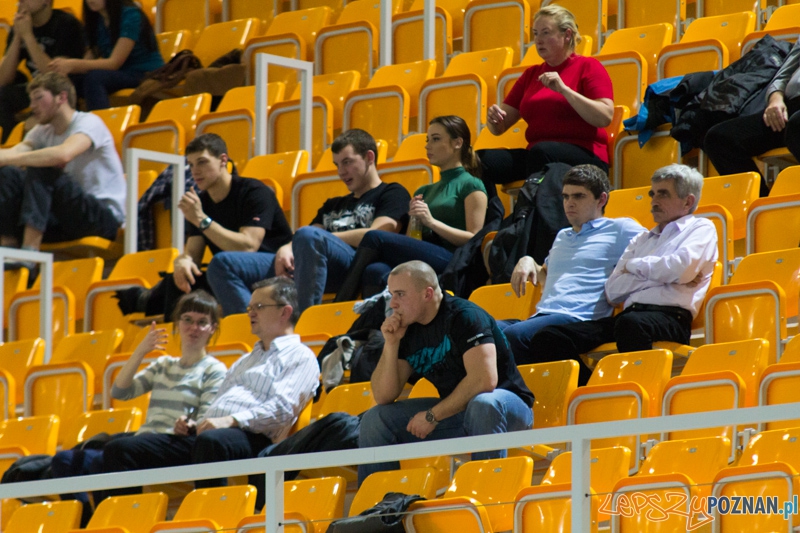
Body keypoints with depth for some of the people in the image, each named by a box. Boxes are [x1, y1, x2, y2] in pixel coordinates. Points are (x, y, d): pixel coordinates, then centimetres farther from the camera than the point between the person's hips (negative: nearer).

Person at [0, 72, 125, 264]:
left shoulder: (89, 122, -10)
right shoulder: (43, 132, 13)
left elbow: (63, 154, -31)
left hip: (106, 216, -7)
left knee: (40, 170, -28)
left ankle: (29, 252, -36)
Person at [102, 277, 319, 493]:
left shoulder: (301, 357, 9)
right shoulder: (246, 360, 37)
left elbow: (282, 407, -8)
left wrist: (232, 420, -20)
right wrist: (193, 424, 12)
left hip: (249, 437, -8)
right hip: (202, 434, 8)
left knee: (211, 441, -45)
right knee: (119, 450, -10)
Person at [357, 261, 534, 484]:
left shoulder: (464, 317, -18)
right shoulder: (407, 331, 3)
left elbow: (484, 379, -29)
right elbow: (383, 397, 3)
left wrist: (433, 415, -22)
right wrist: (391, 344, -11)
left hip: (508, 406, -7)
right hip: (454, 412, 7)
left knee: (482, 404, -41)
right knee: (375, 419, -3)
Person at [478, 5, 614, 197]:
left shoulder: (588, 67, 3)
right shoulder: (531, 74, 19)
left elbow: (605, 117, -12)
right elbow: (499, 127, 17)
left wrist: (563, 89, -16)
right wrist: (493, 118, -8)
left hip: (585, 156, -5)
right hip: (536, 158, 5)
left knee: (541, 151, -38)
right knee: (479, 159, -18)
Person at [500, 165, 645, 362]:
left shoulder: (620, 229, 12)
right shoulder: (562, 237, 36)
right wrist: (527, 262, 28)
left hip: (576, 319, -7)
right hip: (541, 316, 7)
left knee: (513, 335, -37)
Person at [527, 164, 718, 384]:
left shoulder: (702, 229, 15)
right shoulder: (641, 240, 30)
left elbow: (681, 268, -7)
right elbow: (613, 290, 15)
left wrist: (635, 266, 8)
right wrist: (658, 275, 2)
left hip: (670, 317, -6)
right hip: (629, 314, 6)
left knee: (630, 323, -43)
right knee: (547, 338, -13)